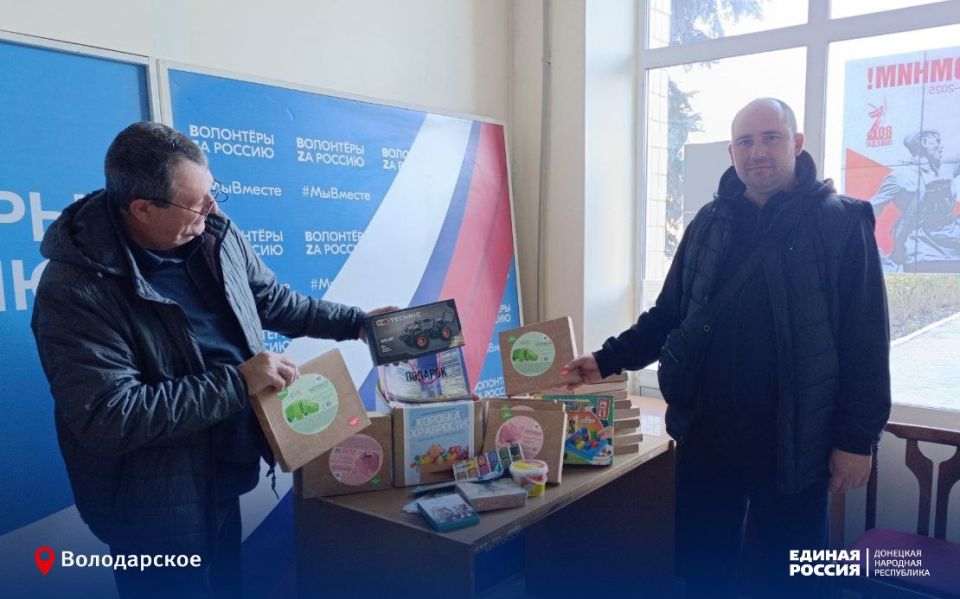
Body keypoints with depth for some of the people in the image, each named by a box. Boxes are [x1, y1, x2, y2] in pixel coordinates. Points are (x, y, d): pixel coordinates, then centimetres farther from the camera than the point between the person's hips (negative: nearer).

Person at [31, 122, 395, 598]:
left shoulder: (216, 235, -5)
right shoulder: (75, 290, -26)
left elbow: (273, 301, 12)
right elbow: (108, 417, -30)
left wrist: (355, 323, 8)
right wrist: (238, 382, -29)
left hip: (224, 481, 7)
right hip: (154, 509, -6)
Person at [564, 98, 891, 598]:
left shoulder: (841, 222, -5)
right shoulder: (710, 223, 7)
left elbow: (865, 339, -7)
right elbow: (670, 313, 12)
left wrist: (857, 437, -10)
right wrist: (608, 359, 4)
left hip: (794, 440, -3)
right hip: (706, 432, 4)